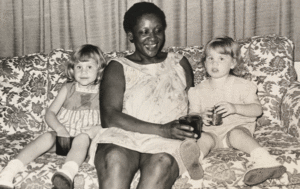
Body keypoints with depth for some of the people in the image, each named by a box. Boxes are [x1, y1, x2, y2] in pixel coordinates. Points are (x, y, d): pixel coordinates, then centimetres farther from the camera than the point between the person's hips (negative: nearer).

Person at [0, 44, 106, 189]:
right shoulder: (68, 89, 10)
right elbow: (50, 113, 8)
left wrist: (97, 129, -21)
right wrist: (59, 128, -13)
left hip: (86, 138, -2)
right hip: (63, 135, 2)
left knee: (82, 138, -35)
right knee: (48, 136, -29)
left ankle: (67, 172, -64)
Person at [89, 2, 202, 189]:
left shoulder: (179, 63, 22)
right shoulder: (118, 68, 12)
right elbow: (109, 117, -3)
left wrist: (194, 123, -4)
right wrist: (161, 129, -13)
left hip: (167, 142, 1)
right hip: (123, 137, -1)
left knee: (162, 162, -35)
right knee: (115, 158, -36)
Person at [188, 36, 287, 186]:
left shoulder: (241, 86, 5)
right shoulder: (199, 90, 13)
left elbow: (257, 109, -3)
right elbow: (192, 114, 9)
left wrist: (235, 108, -20)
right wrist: (201, 117, -15)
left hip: (237, 127, -2)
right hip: (212, 132, 3)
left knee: (235, 134, -36)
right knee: (204, 138, -31)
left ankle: (264, 160, -52)